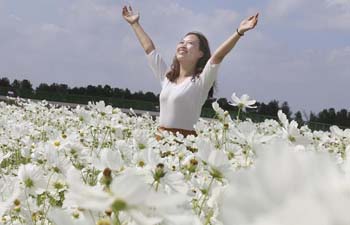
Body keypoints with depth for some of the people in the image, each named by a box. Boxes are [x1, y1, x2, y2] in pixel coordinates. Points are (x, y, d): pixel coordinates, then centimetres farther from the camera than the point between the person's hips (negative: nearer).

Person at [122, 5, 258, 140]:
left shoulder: (200, 81, -3)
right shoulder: (167, 77, 14)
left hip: (185, 140, -5)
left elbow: (218, 56, -16)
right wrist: (135, 23, 30)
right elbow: (149, 48, 23)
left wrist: (239, 32, -29)